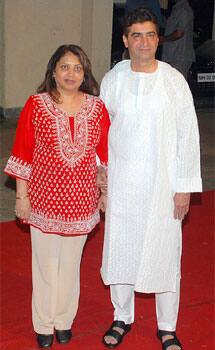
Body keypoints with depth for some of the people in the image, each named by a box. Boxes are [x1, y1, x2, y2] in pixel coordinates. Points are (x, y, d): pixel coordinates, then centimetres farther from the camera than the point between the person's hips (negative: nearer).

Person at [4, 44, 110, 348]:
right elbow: (22, 154, -4)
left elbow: (106, 153, 6)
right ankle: (44, 325, 27)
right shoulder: (36, 105, -6)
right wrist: (22, 196, -4)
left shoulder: (96, 107, 0)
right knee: (45, 264, 10)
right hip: (44, 200, -1)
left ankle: (64, 320, 33)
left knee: (71, 263, 14)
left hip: (81, 202, 2)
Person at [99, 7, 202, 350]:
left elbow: (188, 135, -4)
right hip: (120, 183, 2)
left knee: (165, 255, 5)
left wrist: (185, 186, -6)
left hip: (162, 184, -2)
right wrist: (100, 171, 4)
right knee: (119, 252, 11)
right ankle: (122, 318, 31)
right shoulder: (112, 80, -1)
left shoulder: (174, 80, -6)